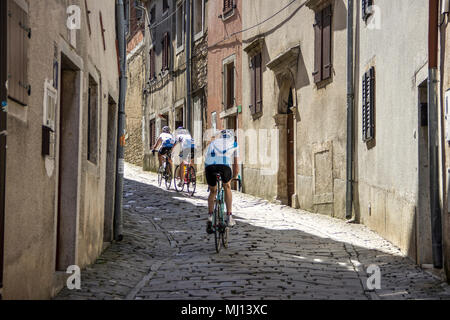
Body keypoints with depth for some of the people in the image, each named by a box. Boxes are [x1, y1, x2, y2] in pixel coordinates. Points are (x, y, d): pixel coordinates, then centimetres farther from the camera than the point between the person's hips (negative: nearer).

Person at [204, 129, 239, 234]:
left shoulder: (213, 143, 36)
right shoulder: (233, 144, 31)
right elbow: (236, 165, 34)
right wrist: (235, 177, 49)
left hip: (210, 167, 2)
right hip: (224, 166, -2)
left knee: (213, 192, 25)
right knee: (227, 188, 26)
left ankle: (210, 217, 9)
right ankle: (229, 217, 19)